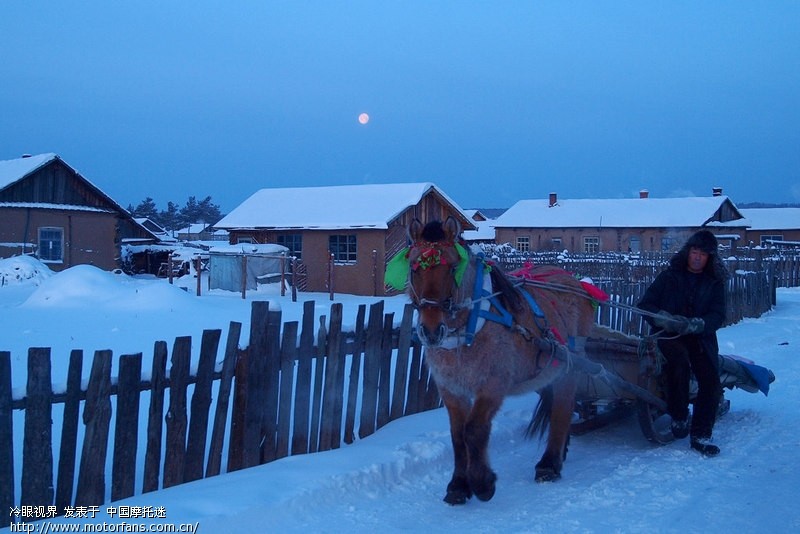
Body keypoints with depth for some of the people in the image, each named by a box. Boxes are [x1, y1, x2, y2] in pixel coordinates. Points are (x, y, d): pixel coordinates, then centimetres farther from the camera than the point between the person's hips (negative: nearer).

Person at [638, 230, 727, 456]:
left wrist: (698, 324, -23)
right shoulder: (669, 276, 6)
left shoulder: (715, 282, 11)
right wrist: (663, 319, -20)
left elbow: (718, 315, -1)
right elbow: (645, 305, 1)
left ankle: (700, 435, -3)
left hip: (701, 338, 3)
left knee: (711, 382, -16)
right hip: (669, 336, -2)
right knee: (680, 361, -33)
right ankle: (678, 417, -15)